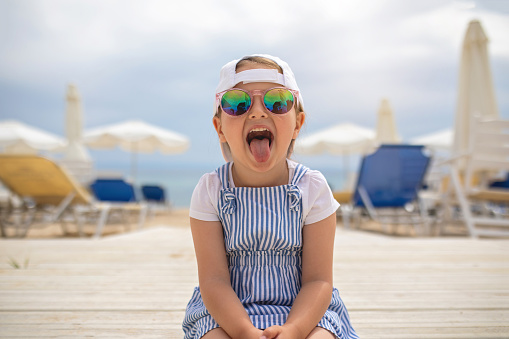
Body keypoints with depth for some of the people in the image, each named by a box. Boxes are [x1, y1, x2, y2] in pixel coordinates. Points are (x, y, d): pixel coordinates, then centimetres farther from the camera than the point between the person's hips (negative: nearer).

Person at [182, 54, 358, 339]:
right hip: (228, 313, 0)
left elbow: (318, 280, -8)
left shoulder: (312, 188, -5)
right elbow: (213, 280, -10)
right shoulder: (211, 190, -5)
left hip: (303, 312, 1)